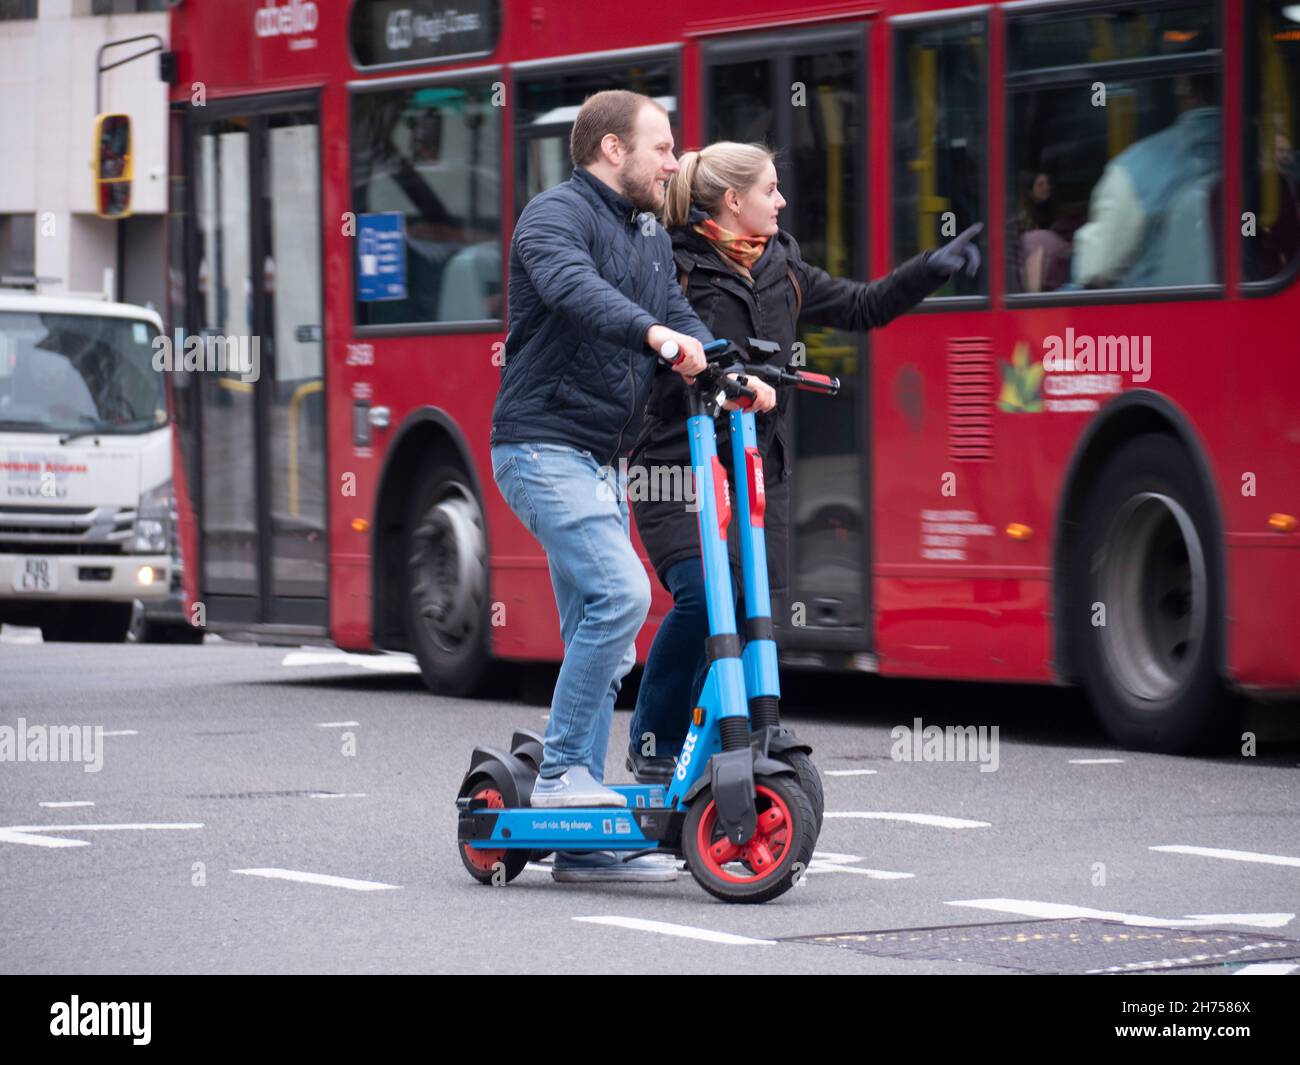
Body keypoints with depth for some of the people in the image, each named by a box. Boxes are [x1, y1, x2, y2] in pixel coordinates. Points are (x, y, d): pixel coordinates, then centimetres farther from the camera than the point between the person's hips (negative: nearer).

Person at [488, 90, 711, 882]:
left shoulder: (652, 238, 18)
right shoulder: (557, 216, -10)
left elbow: (678, 315, 6)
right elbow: (575, 289, -30)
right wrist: (654, 334, -46)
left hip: (600, 461, 9)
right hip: (544, 448, -9)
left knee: (601, 638, 8)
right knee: (620, 591, -24)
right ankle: (563, 770, -14)